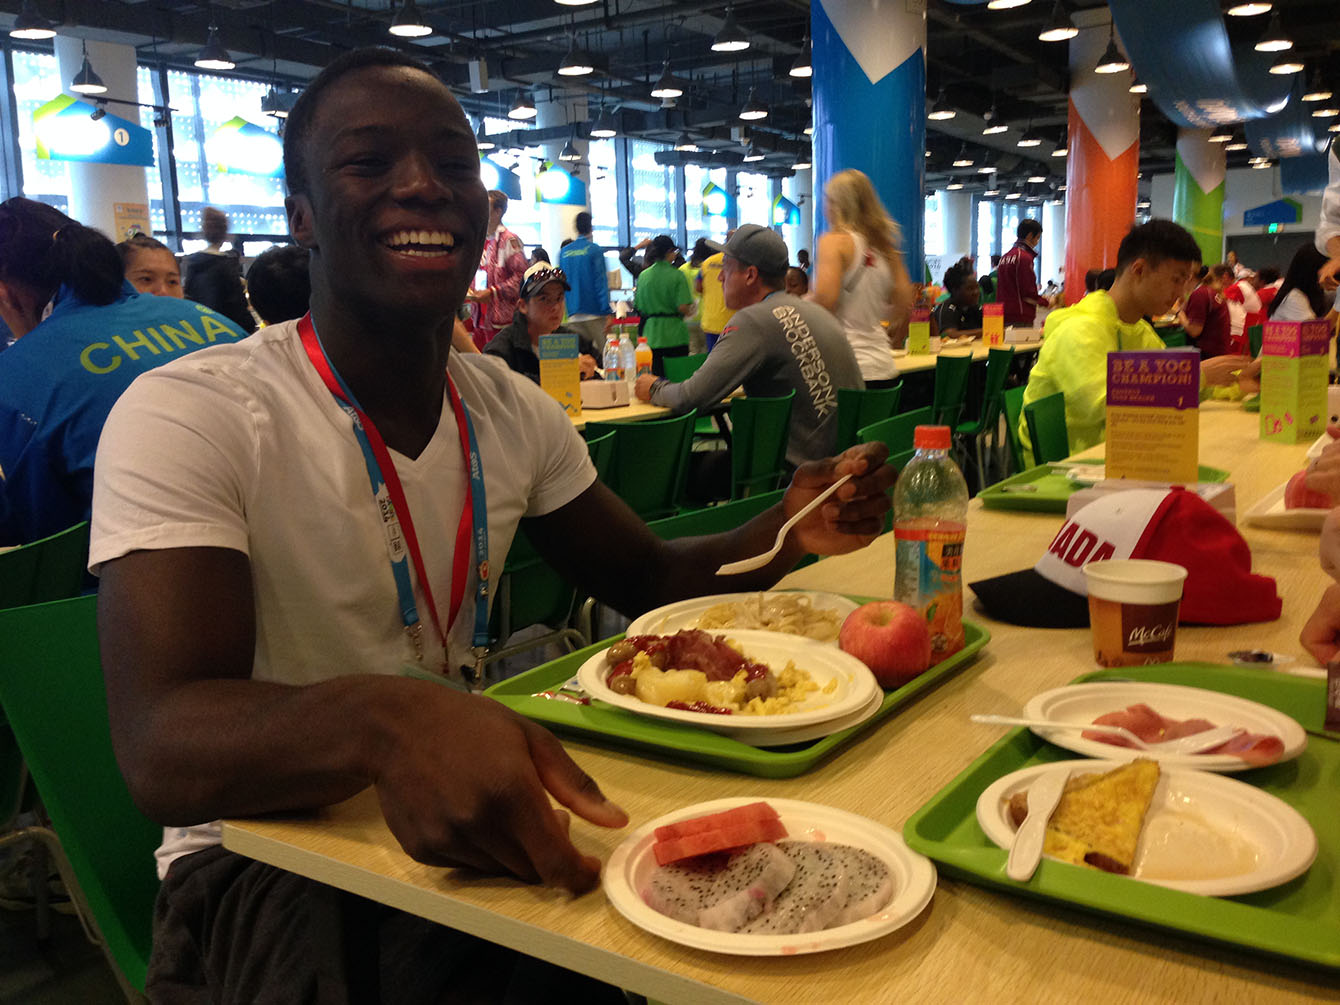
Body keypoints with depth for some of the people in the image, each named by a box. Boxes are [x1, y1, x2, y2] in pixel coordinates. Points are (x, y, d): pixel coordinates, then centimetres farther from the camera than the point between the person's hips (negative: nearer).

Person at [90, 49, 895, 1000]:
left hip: (472, 810, 5)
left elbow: (650, 579, 11)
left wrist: (789, 533, -10)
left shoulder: (515, 413, 3)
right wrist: (383, 722, -48)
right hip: (266, 859, -4)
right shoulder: (184, 419, -16)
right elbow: (164, 750, -26)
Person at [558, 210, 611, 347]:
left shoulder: (563, 252, 9)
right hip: (594, 314, -5)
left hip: (573, 315, 5)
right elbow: (601, 281, -11)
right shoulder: (594, 250, -6)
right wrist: (607, 313, -12)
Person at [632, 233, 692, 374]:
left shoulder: (643, 275, 4)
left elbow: (637, 307, 7)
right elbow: (683, 307, -14)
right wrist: (689, 310, 7)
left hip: (651, 335, 4)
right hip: (674, 335, -4)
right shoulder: (677, 276, -8)